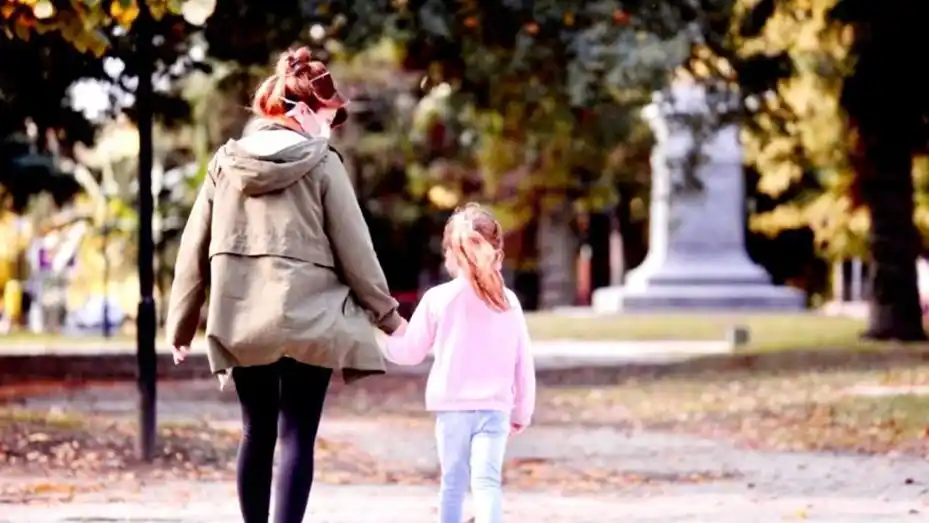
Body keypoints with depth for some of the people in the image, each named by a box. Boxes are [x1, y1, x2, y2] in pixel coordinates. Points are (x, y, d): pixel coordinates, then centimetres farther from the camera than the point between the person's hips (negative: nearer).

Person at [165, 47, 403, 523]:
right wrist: (386, 313, 9)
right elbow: (354, 250, -3)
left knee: (256, 435, 15)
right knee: (298, 439, -2)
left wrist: (182, 322, 14)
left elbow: (194, 249, 7)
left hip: (241, 323, 4)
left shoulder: (226, 161, 5)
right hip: (307, 319, -4)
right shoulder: (322, 165, -6)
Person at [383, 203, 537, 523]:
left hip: (452, 408, 0)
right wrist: (522, 411, 17)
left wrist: (385, 340, 24)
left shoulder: (438, 298, -4)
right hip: (495, 409, 0)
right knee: (487, 481, -8)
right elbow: (524, 364, 7)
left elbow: (411, 352, 4)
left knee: (453, 483, 13)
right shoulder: (509, 302, 3)